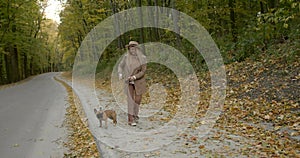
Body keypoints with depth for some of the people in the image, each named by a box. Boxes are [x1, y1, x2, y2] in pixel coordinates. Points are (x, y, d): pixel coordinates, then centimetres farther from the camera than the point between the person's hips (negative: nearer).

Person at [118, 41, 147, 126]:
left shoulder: (142, 58, -10)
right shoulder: (126, 57, -7)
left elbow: (143, 71, -14)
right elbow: (120, 66, 6)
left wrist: (134, 77, -27)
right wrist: (120, 74, -10)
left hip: (139, 81, 1)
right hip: (129, 81, -1)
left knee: (137, 100, 10)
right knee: (130, 99, -14)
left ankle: (135, 114, 37)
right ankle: (131, 120, -14)